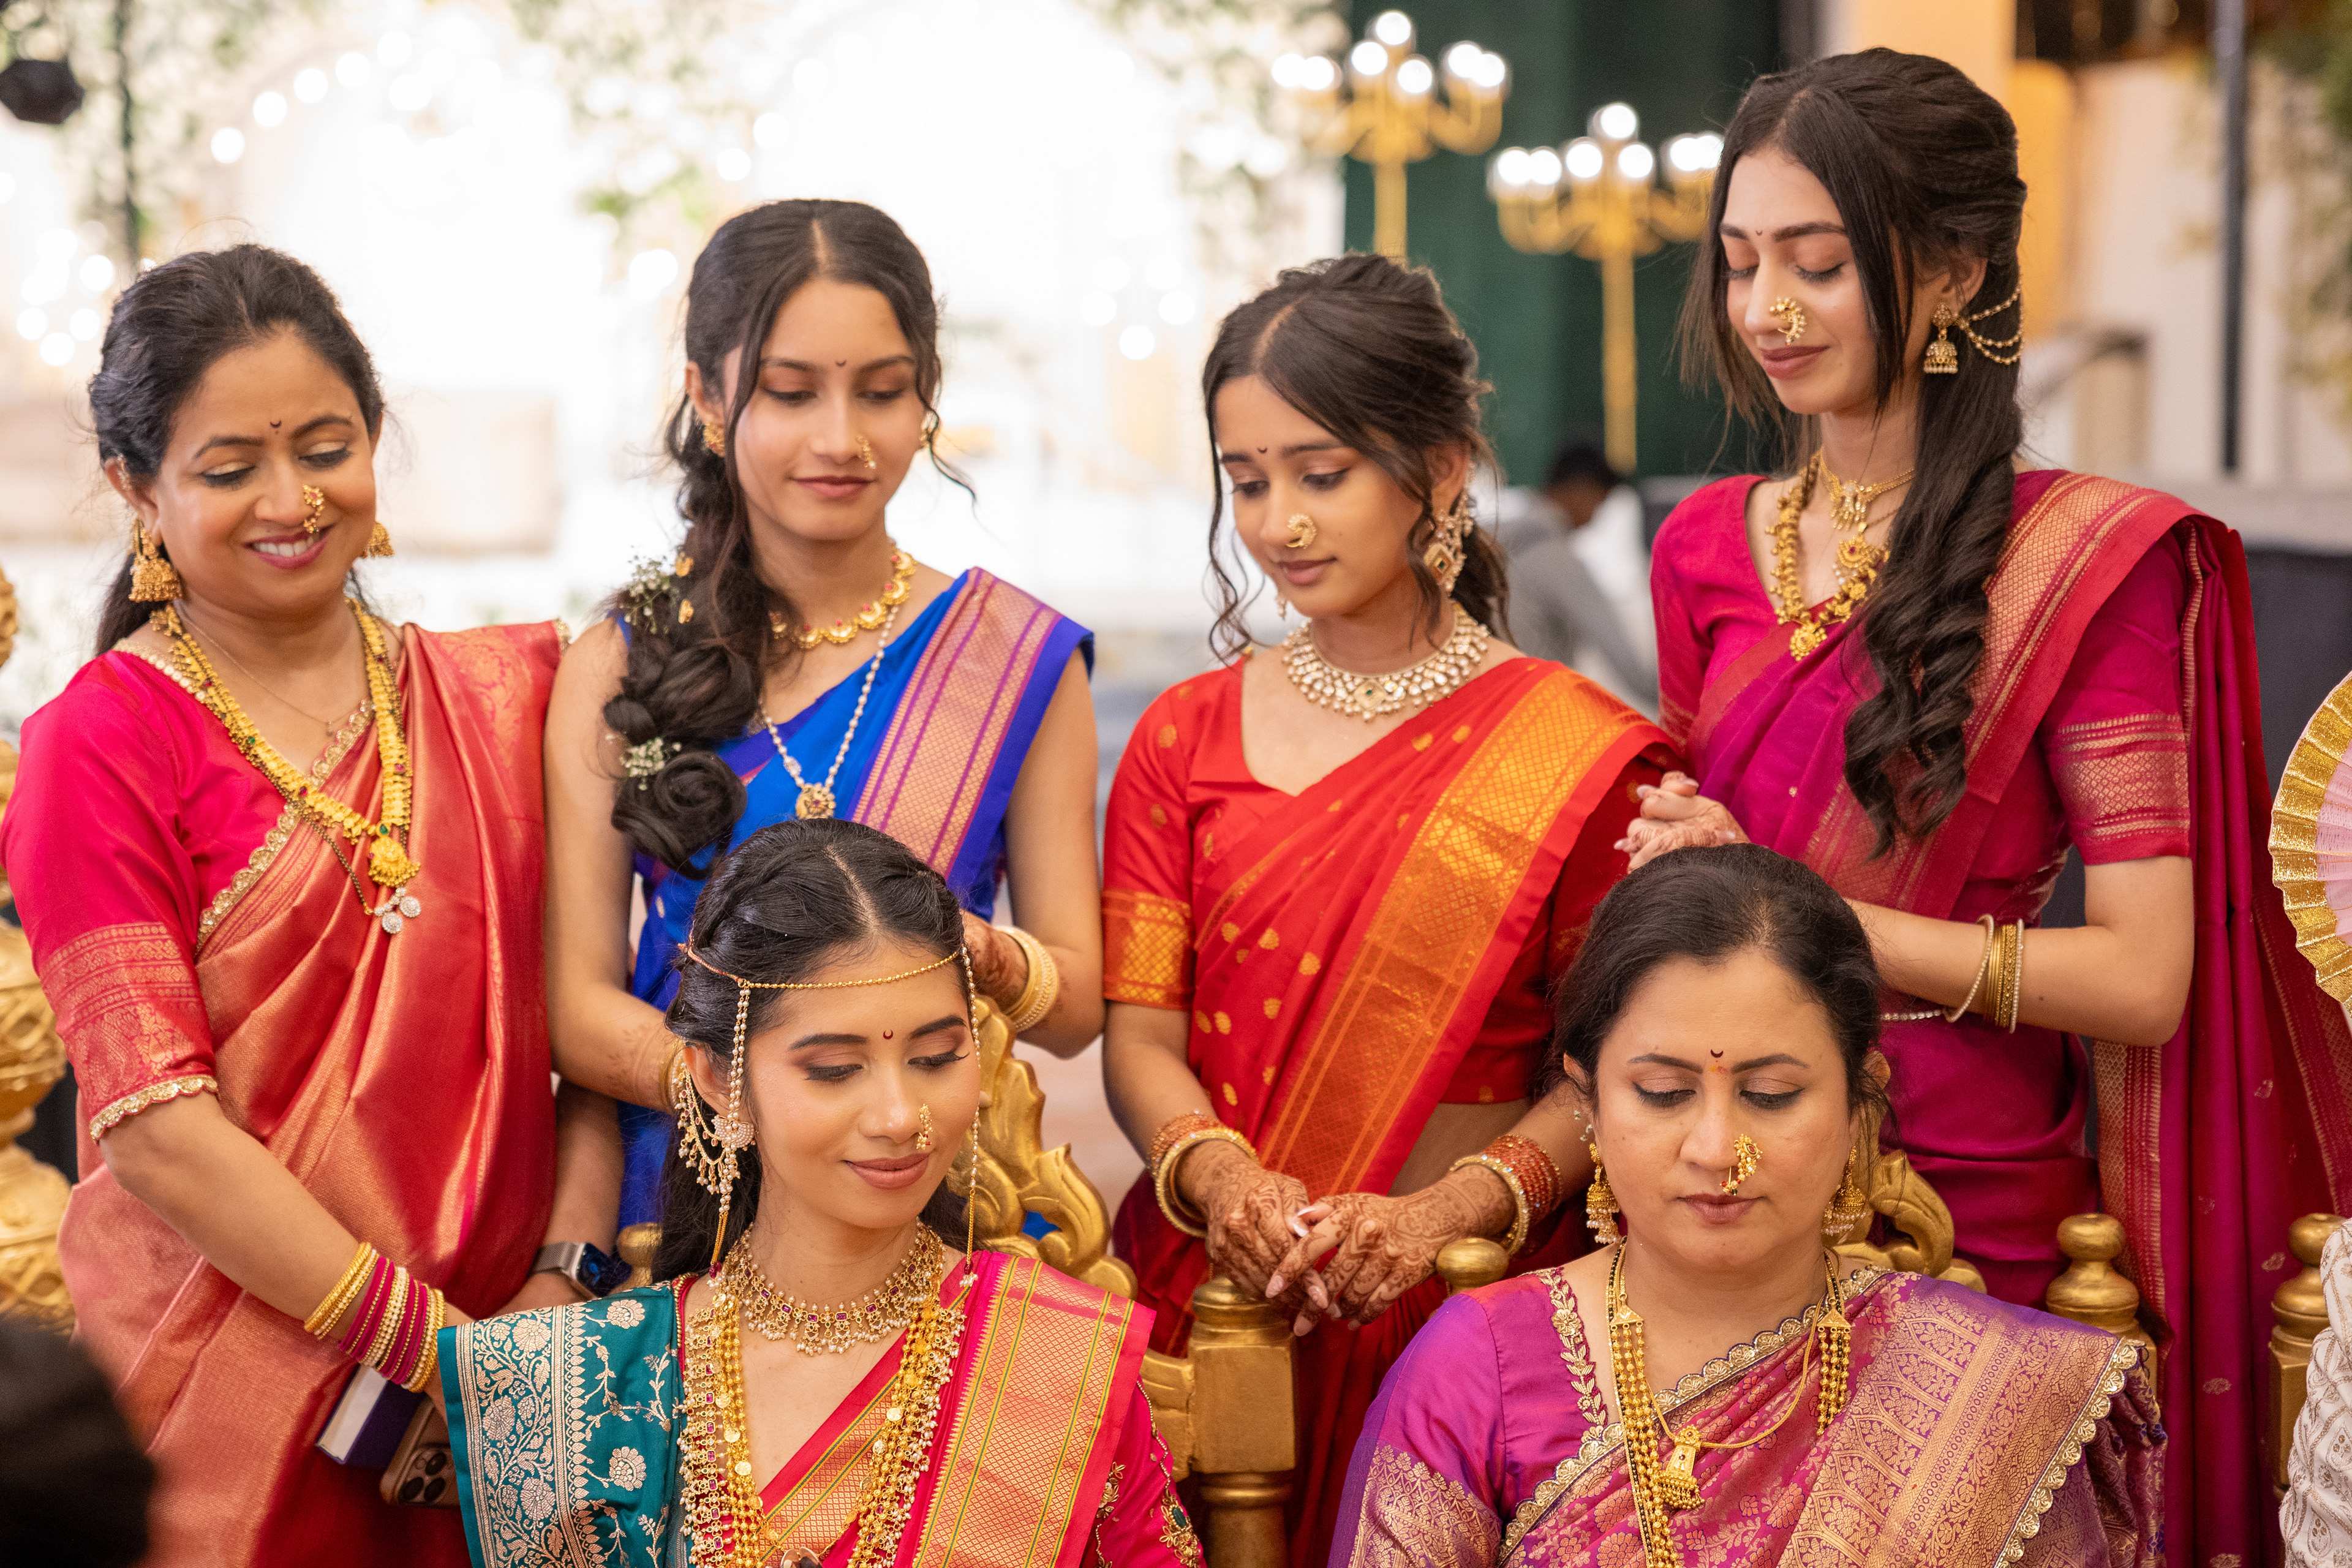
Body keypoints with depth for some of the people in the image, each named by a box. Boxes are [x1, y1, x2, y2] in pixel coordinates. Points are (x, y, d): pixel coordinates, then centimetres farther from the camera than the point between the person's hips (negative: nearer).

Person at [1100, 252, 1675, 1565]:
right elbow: (1140, 1027, 4)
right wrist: (1215, 1173, -16)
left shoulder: (1580, 754, -1)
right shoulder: (1188, 735, 10)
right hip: (1207, 1299, 2)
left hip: (1464, 1315, -2)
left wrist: (1450, 1208, -19)